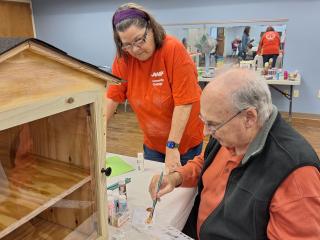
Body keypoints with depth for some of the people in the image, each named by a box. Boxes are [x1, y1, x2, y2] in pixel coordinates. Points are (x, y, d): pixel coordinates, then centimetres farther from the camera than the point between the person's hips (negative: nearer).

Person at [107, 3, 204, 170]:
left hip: (186, 142, -3)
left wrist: (172, 146, -22)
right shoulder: (123, 58, -10)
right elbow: (111, 98, -6)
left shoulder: (173, 49, -23)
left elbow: (184, 103, -23)